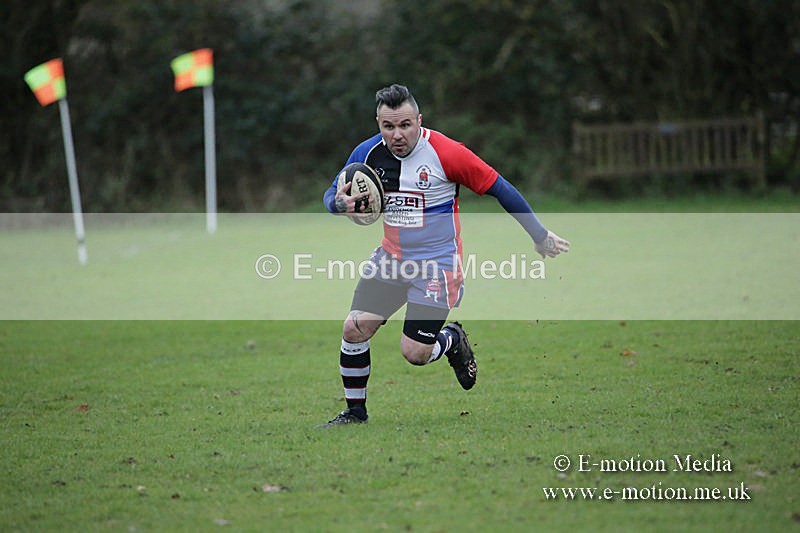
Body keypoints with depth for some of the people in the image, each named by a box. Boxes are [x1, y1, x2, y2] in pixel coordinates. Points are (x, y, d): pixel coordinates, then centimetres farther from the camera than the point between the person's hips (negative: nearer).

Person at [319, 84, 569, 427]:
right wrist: (339, 203, -21)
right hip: (391, 258, 5)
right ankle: (355, 411, 11)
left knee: (415, 353, -11)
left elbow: (498, 188, -9)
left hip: (438, 263, -5)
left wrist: (540, 236, -2)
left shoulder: (445, 153, -18)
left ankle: (454, 341, 24)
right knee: (355, 328, -8)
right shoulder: (368, 153, -5)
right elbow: (332, 195, 6)